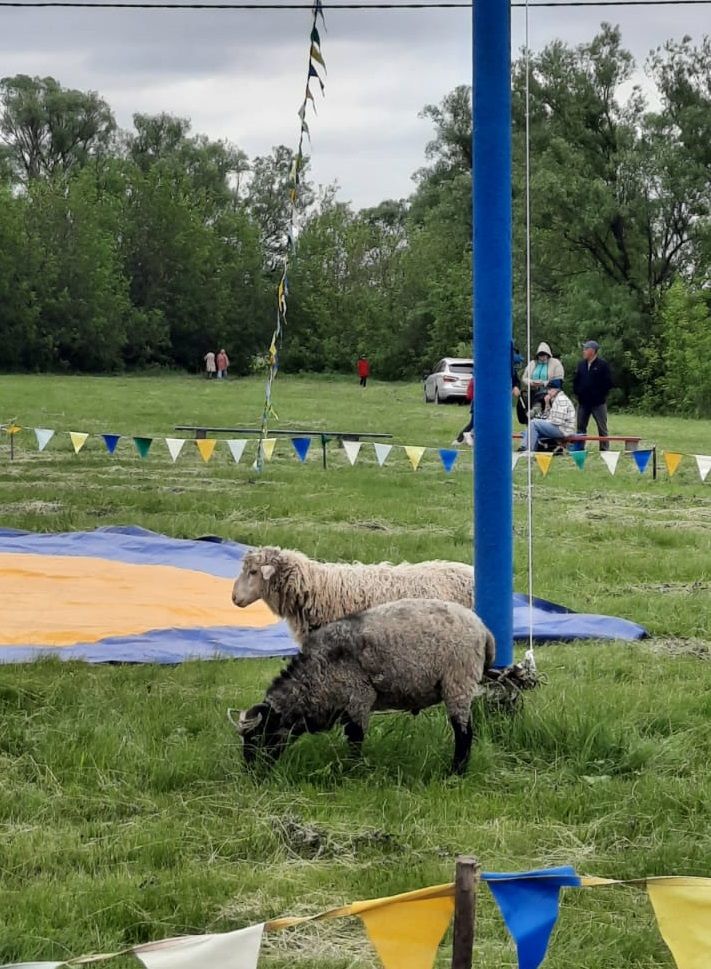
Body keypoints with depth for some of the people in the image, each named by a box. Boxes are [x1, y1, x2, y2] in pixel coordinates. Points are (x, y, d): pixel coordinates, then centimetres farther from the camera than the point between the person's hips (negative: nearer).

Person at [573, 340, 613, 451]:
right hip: (583, 402, 6)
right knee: (581, 428, 8)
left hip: (598, 403, -6)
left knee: (602, 428, 1)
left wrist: (601, 394, -11)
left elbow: (608, 383, -10)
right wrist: (577, 392, 6)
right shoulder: (581, 364, 11)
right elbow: (576, 381, 18)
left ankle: (604, 449, 4)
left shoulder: (603, 364, -8)